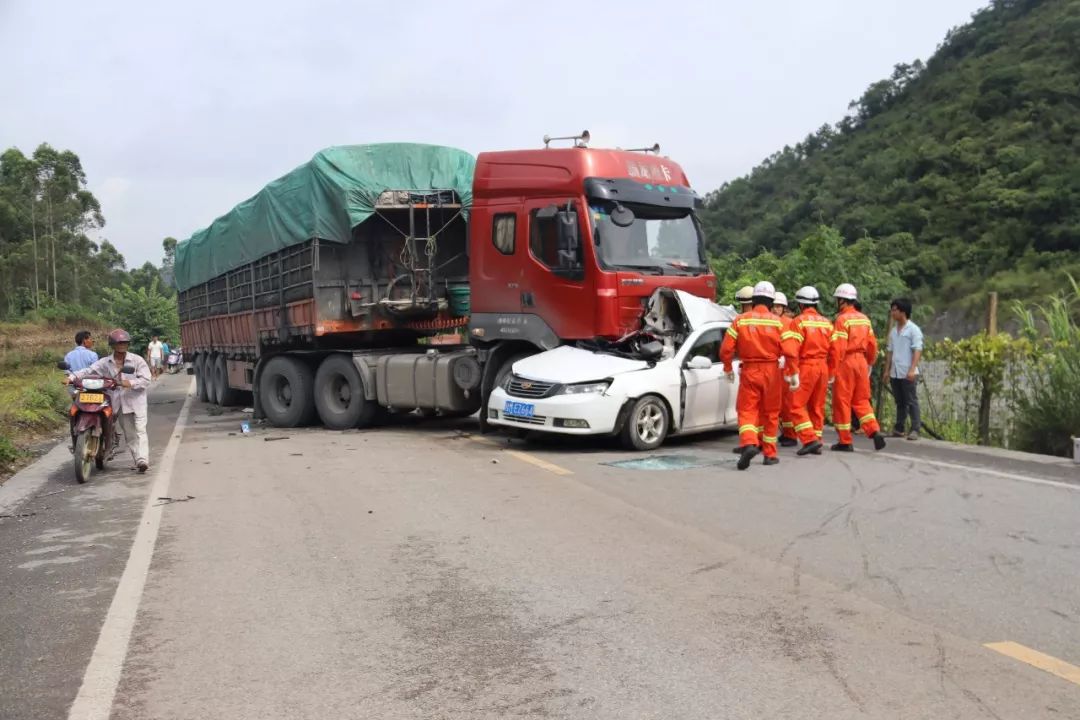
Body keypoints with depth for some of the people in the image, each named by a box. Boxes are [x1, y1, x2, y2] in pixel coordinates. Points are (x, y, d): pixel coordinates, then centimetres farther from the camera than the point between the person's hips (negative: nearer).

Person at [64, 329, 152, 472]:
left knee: (140, 431, -12)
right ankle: (138, 461, 7)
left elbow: (146, 379, -6)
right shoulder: (105, 363, 8)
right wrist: (71, 377, -15)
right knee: (129, 434, 4)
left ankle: (142, 459, -21)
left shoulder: (137, 360, 1)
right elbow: (88, 371, 1)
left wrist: (131, 383, -22)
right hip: (119, 403, 3)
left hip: (136, 400, -3)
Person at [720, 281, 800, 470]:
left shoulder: (740, 320, -2)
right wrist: (793, 374, 0)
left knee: (747, 410, 1)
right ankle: (770, 454, 21)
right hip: (771, 372, 1)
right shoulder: (777, 322, -3)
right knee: (770, 413, 13)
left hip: (749, 371, -1)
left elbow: (726, 349, -4)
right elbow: (790, 351, -9)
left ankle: (749, 444, -25)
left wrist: (728, 369, 11)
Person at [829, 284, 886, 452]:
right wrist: (869, 364, 25)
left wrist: (831, 371, -13)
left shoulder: (842, 319, -12)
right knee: (862, 401, 15)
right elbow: (872, 345, 13)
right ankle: (874, 431, -1)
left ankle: (845, 442, 7)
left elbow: (836, 348, -17)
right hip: (861, 361, 7)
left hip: (845, 362, -7)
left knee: (842, 402, 2)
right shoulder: (864, 319, 10)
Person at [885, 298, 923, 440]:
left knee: (911, 402, -4)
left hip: (908, 373, -7)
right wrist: (887, 370, 14)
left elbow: (917, 350, -11)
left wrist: (912, 369, -20)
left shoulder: (913, 329, -5)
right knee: (899, 402, 11)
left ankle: (915, 430, -2)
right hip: (895, 373, 7)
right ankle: (899, 429, 15)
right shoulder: (893, 331, 15)